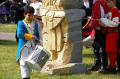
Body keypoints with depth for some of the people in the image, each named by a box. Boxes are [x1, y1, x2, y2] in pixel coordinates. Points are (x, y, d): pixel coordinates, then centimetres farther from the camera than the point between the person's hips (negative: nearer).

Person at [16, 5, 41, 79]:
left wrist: (38, 42, -6)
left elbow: (37, 35, 11)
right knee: (24, 63, -12)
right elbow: (19, 34, -20)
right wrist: (30, 36, -24)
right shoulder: (21, 23, -8)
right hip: (24, 47, -5)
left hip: (32, 47, 5)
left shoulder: (35, 24, 7)